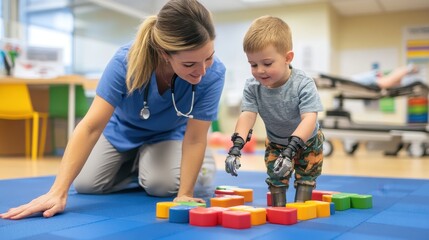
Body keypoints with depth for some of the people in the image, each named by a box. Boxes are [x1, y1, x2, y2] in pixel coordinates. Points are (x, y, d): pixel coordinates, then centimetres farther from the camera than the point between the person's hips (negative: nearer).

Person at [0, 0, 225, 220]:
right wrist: (58, 191, -44)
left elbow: (195, 139, -29)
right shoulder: (127, 60, -38)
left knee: (162, 185, -25)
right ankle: (134, 165, 20)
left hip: (167, 134, 0)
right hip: (122, 129, 1)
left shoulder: (213, 74, -36)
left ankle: (145, 164, 11)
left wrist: (184, 195, -32)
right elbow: (91, 127, -39)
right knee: (86, 184, -9)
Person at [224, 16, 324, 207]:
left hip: (307, 142, -2)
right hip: (275, 143, 3)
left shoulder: (303, 84, -35)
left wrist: (290, 150, -56)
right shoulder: (252, 87, -24)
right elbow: (247, 115, -31)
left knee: (306, 177, 2)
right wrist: (236, 146, -48)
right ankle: (278, 208, 21)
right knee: (275, 178, 6)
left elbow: (309, 119, -43)